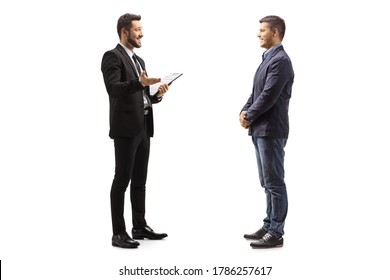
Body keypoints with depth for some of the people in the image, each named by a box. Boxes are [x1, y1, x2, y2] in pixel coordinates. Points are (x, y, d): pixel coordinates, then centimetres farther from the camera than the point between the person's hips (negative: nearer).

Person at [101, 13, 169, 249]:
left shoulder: (139, 60, 21)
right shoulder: (112, 56, -6)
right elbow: (113, 88, -20)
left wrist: (157, 95, 3)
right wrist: (140, 83, -32)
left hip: (143, 127, 9)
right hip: (126, 128, -8)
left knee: (140, 180, 12)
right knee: (122, 179, -6)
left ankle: (140, 226, 20)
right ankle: (119, 233, -2)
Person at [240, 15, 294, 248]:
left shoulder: (280, 60, -14)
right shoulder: (268, 59, 17)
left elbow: (269, 96, -20)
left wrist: (249, 116, -8)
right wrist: (245, 112, 1)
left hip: (271, 131, -10)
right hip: (261, 130, 10)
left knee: (274, 182, -5)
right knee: (268, 182, 14)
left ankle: (276, 233, 1)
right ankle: (269, 226, 23)